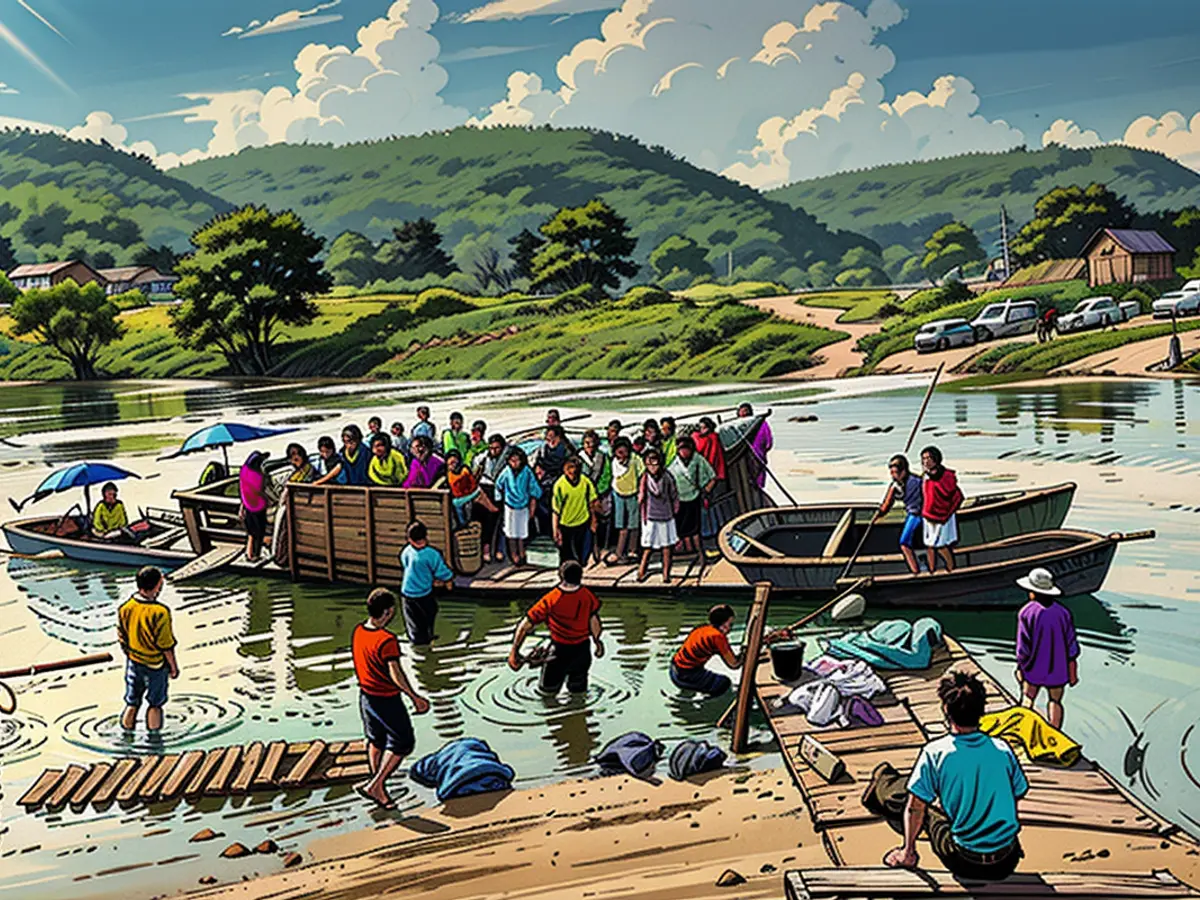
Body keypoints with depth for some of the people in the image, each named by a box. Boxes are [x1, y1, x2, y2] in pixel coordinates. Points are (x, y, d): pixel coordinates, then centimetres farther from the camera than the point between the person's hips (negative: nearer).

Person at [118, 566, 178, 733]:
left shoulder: (125, 608, -11)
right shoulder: (160, 612, -28)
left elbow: (122, 638, 2)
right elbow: (166, 645, -20)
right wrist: (174, 667, -5)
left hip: (133, 662, 5)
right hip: (155, 665, -5)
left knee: (132, 702, 19)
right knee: (155, 703, 15)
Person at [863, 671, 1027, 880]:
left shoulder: (935, 753, -14)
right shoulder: (1002, 749, -4)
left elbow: (914, 808, -7)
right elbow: (1015, 798, 10)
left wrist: (908, 853, 7)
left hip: (965, 863, -4)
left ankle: (883, 785, 50)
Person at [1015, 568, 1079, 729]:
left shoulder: (1026, 612, -14)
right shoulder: (1063, 612, -5)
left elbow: (1023, 646, -11)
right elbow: (1072, 645, 0)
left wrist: (1020, 667, 2)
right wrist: (1073, 672, 10)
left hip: (1034, 668, -2)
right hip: (1057, 668, 2)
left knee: (1028, 700, 14)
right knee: (1055, 702, 12)